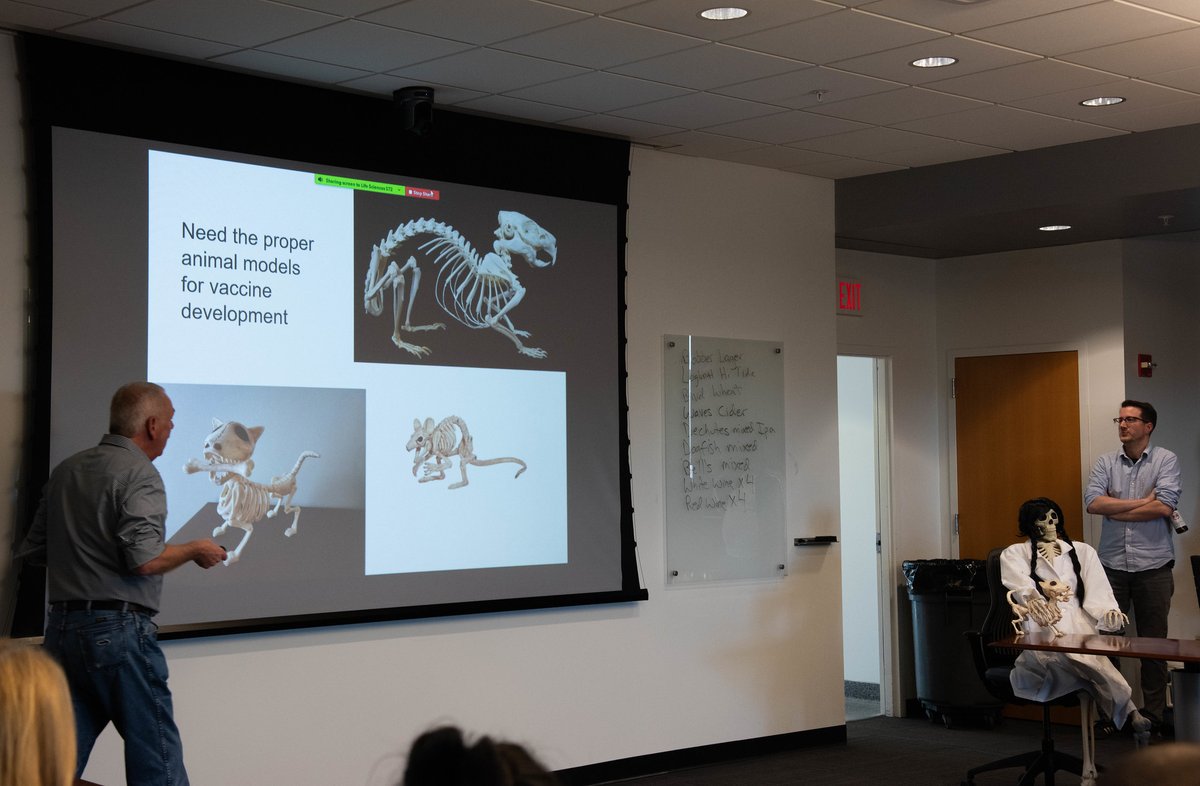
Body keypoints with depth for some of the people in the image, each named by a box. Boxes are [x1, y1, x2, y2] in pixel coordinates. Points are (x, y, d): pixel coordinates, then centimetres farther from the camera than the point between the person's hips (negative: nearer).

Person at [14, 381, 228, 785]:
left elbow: (33, 551, 18)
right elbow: (145, 559, -20)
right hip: (118, 628, -7)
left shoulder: (65, 471, 14)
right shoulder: (139, 473, -10)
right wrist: (195, 550, -2)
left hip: (61, 627, 8)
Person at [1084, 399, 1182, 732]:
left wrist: (1116, 511, -9)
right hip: (1112, 564, 2)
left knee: (1153, 642, 6)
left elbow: (1165, 506, -15)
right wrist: (1143, 502, -12)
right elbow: (1093, 502, -8)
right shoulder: (1105, 463, 7)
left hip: (1153, 566, -2)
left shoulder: (1166, 460, -1)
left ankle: (1154, 713, 15)